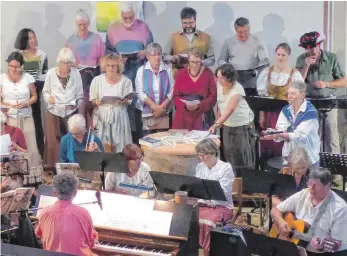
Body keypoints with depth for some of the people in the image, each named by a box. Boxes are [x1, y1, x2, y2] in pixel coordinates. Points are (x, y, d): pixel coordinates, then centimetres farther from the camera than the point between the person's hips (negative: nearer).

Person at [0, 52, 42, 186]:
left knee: (30, 147, 0)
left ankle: (32, 177, 9)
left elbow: (34, 96, 6)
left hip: (26, 118, 1)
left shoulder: (28, 77, -2)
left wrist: (26, 103, -13)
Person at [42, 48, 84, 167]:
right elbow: (45, 92, 3)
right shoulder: (51, 73, -6)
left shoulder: (76, 73, -5)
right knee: (53, 142, 0)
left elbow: (80, 94, 3)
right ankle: (52, 167, 12)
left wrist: (76, 103, -16)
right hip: (53, 112, 0)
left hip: (71, 113, 1)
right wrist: (49, 98, -18)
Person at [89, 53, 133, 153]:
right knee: (104, 148, -4)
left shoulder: (125, 81, -1)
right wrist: (96, 102, -18)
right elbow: (92, 100, 4)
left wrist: (122, 101, -20)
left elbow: (129, 101, 1)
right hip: (102, 117, 0)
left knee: (118, 146, 1)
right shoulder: (97, 80, 1)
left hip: (118, 117, 0)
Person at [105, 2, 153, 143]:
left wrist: (145, 53, -14)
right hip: (120, 71, 1)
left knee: (138, 101, -1)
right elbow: (108, 50, 6)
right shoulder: (113, 28, 5)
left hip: (139, 71, 0)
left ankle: (138, 136, 6)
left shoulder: (143, 27, 4)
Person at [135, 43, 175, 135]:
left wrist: (161, 107, -11)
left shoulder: (168, 70, 6)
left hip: (164, 113, 1)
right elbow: (140, 93, -5)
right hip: (147, 112, -1)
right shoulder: (141, 71, 3)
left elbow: (171, 91, 1)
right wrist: (155, 107, -13)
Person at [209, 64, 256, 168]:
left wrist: (216, 125, -48)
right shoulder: (219, 85, -8)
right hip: (227, 125, 6)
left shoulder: (237, 90, -28)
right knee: (229, 155, 9)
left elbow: (229, 110, -38)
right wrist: (219, 120, 6)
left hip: (243, 125, -6)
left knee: (243, 156, -1)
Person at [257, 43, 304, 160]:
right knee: (267, 144, 7)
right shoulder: (267, 72, 2)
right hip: (269, 114, 3)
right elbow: (261, 95, 5)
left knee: (285, 146, 0)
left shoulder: (295, 74, -6)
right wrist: (261, 115, 2)